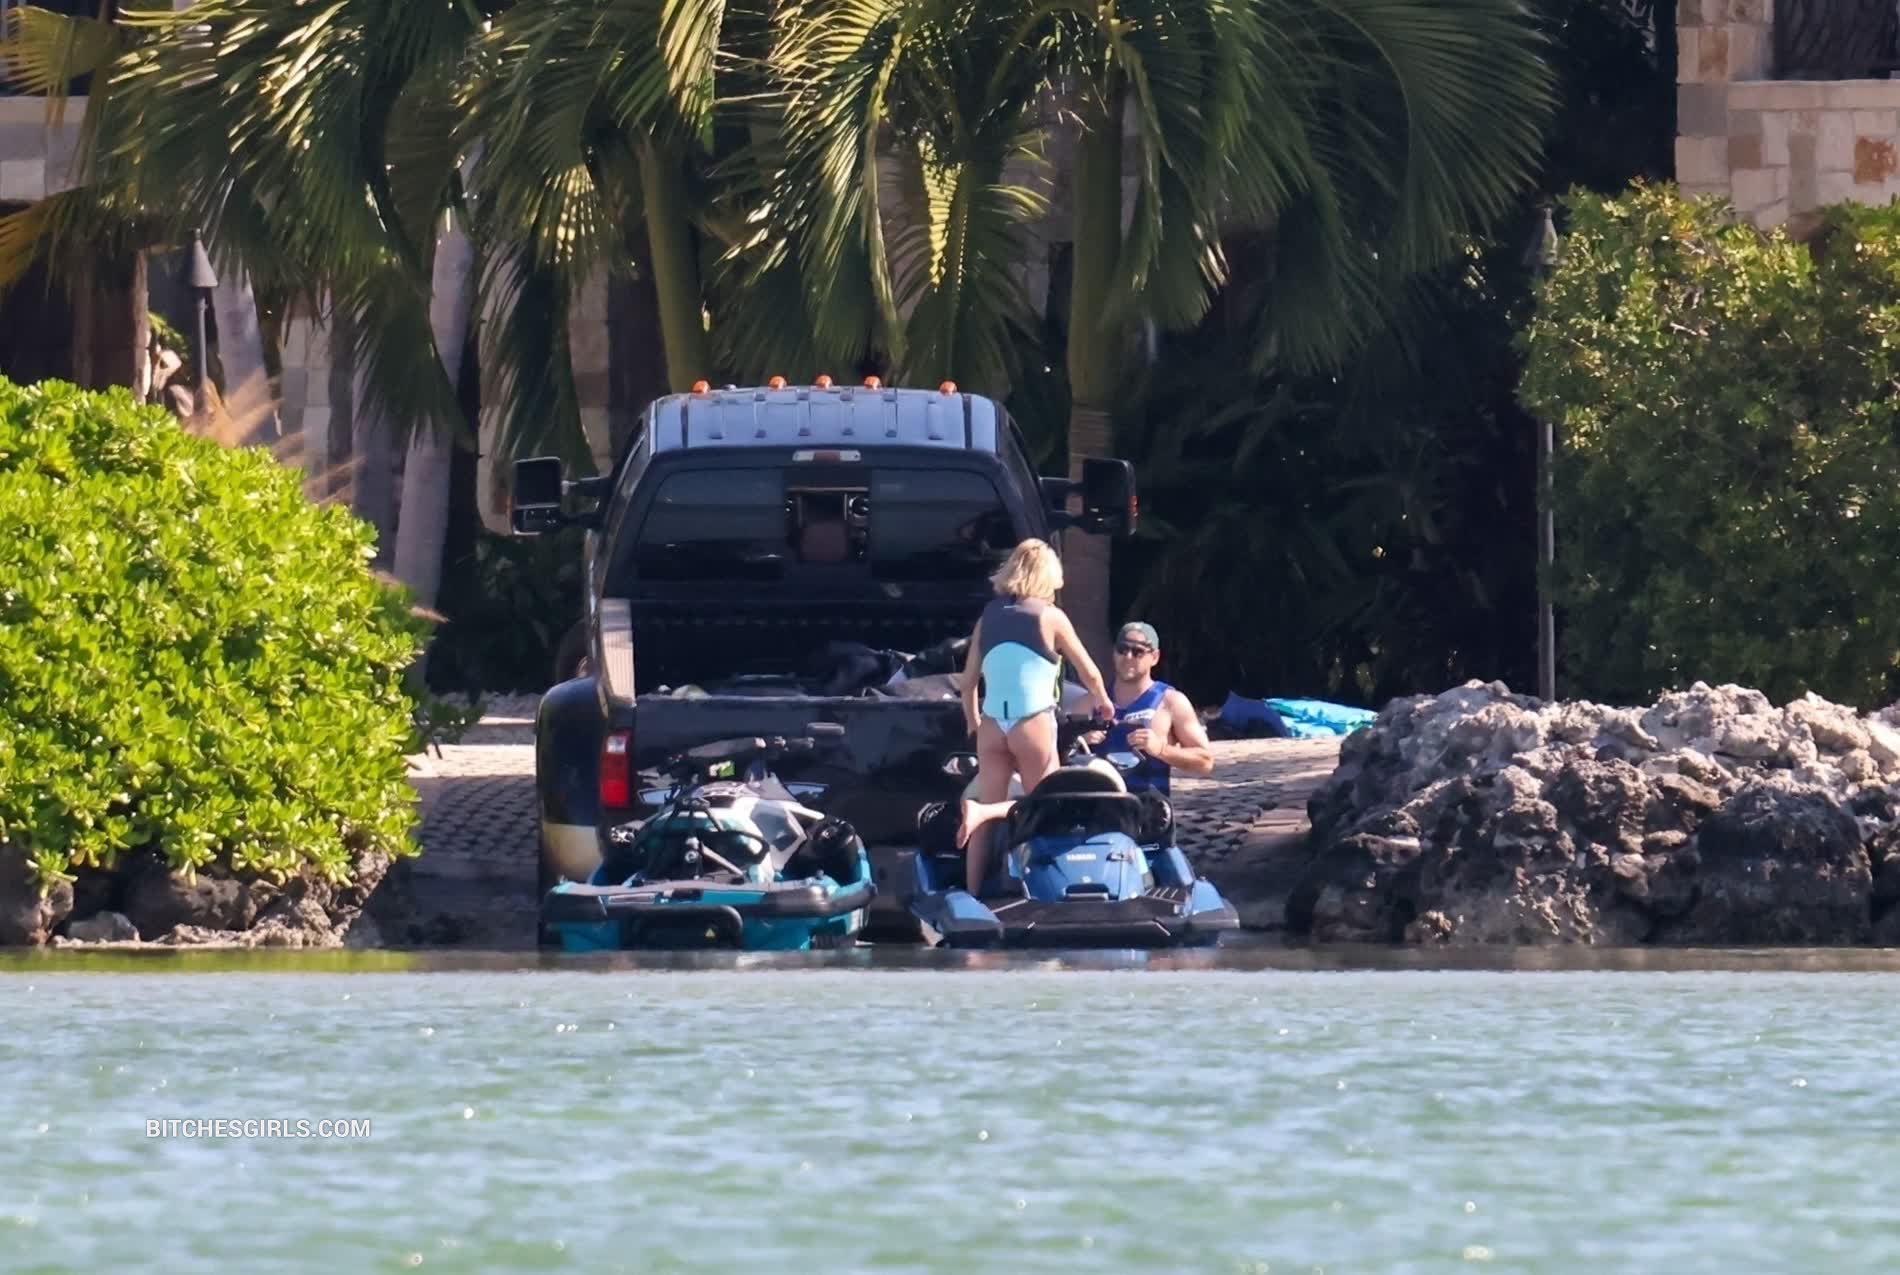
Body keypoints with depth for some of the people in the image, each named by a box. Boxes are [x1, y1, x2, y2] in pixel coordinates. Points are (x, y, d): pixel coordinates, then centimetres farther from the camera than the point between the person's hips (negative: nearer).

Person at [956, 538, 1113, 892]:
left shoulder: (989, 616, 10)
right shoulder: (1049, 617, 0)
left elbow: (968, 680, 13)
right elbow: (1088, 671, 10)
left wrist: (973, 723, 27)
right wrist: (1103, 702, 30)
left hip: (992, 722, 4)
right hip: (1032, 722, -4)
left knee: (987, 817, 7)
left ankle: (973, 894, -1)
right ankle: (981, 811, -18)